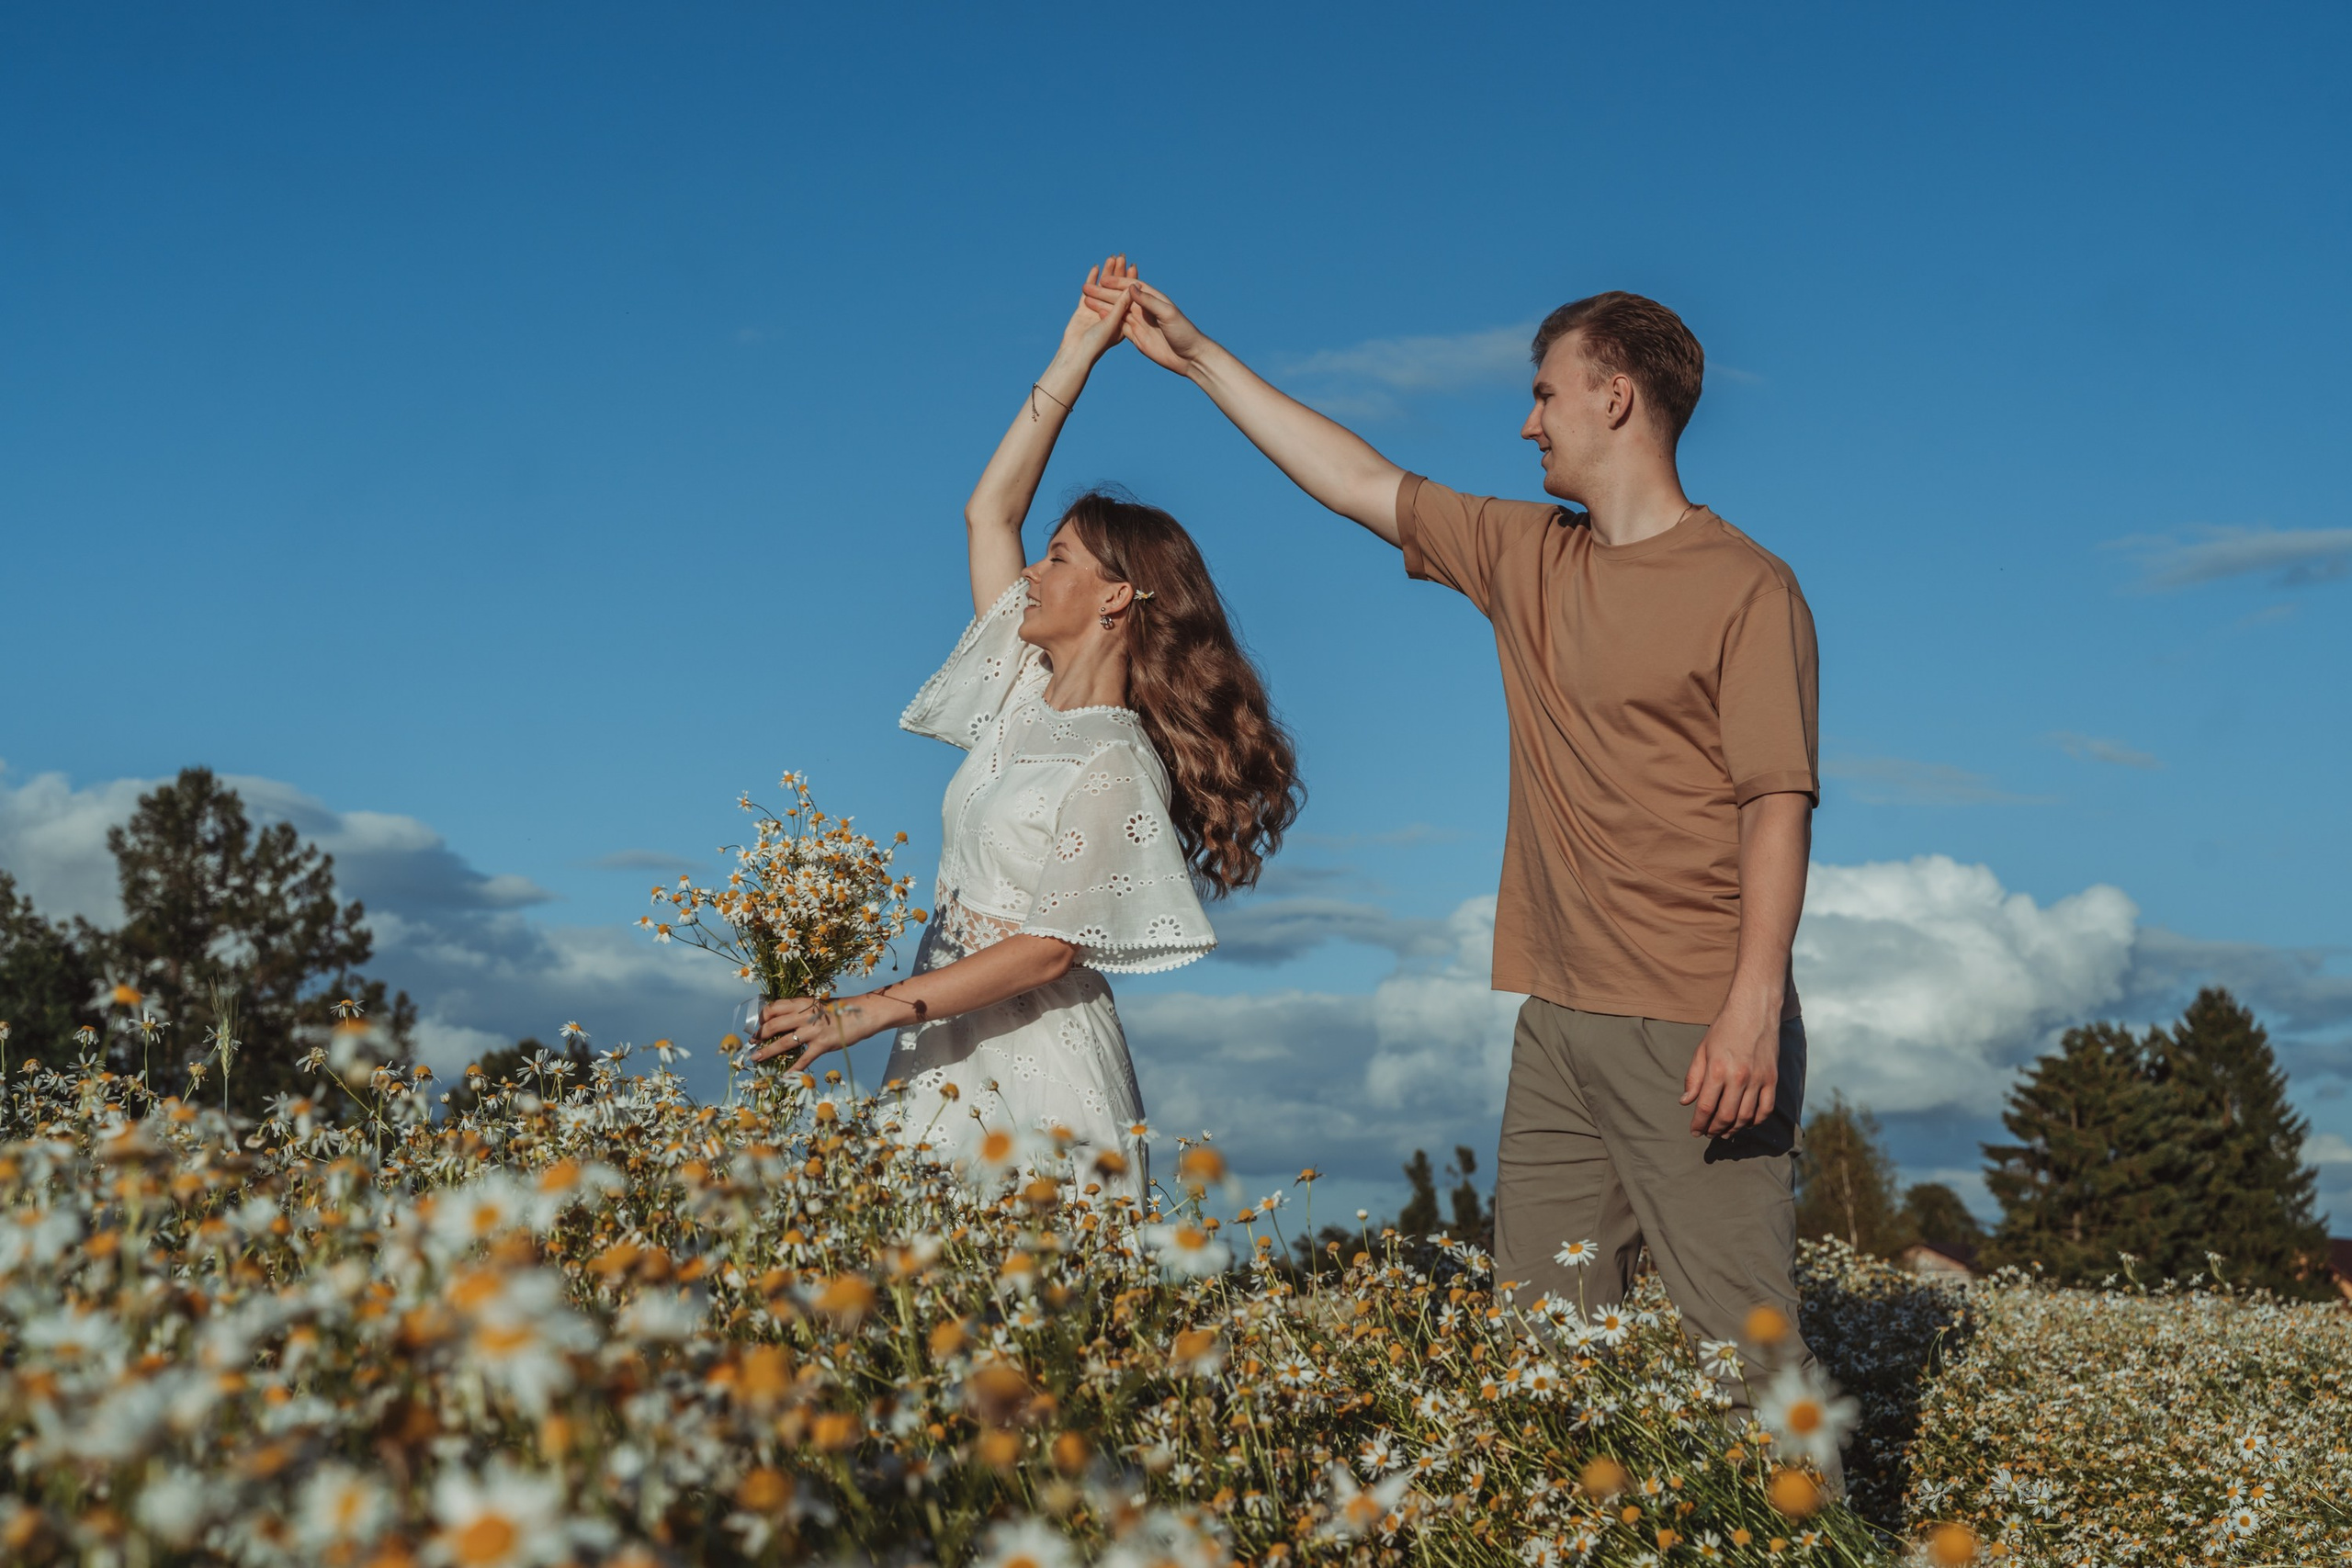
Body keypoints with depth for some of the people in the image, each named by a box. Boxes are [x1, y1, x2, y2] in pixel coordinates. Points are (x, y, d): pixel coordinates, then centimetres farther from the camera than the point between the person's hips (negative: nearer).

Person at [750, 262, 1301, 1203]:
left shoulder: (1114, 770, -13)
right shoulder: (1028, 697, 10)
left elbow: (1049, 950, -17)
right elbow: (988, 511, 16)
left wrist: (865, 1015, -21)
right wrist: (1075, 359, 12)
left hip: (1034, 1064, -7)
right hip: (949, 1055, 7)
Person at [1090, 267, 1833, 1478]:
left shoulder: (1744, 587, -6)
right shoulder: (1527, 559, 14)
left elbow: (1778, 806, -12)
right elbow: (1358, 483, 22)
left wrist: (1753, 1010, -22)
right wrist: (1195, 357, 25)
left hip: (1695, 1028, -7)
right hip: (1559, 1020, 7)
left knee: (1741, 1338, -7)